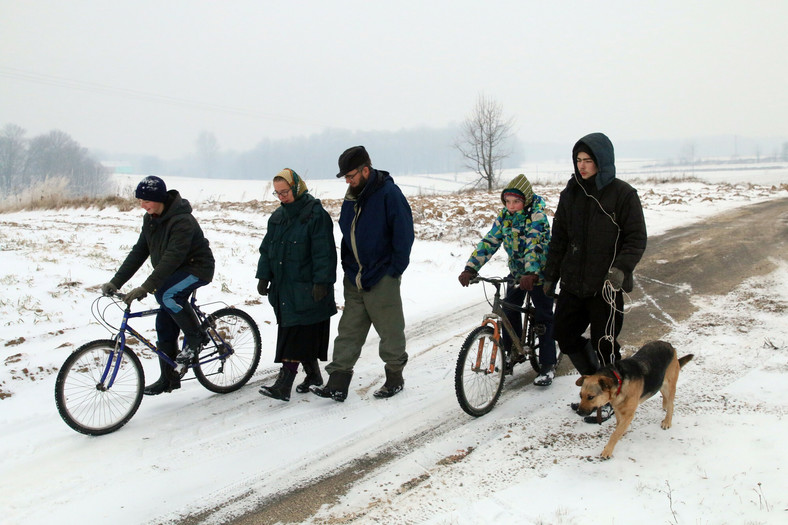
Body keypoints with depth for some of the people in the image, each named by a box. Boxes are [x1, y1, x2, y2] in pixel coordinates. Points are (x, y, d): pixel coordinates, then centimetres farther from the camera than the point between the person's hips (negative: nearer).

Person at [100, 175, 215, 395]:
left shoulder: (182, 221, -26)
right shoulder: (150, 219, 1)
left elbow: (172, 257, -34)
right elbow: (139, 252, 3)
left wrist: (146, 288, -41)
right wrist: (115, 282, -5)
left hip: (197, 267, -8)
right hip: (172, 274, 8)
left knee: (166, 294, -33)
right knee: (164, 325, 4)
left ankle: (196, 337, -12)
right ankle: (169, 378, 16)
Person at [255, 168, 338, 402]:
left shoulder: (316, 215, -10)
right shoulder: (277, 217, 14)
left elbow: (324, 253, -14)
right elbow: (267, 249, 19)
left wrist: (321, 282, -18)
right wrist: (263, 276, 10)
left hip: (307, 289, -7)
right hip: (284, 287, 7)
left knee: (296, 336, -9)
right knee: (303, 337, 13)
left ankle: (284, 384, -12)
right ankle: (313, 375, 27)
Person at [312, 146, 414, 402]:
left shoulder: (389, 193, -13)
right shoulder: (352, 196, 10)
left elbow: (404, 234, -13)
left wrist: (395, 270, -11)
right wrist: (347, 265, 13)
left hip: (382, 280, -7)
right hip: (354, 279, 7)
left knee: (390, 331, 6)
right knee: (348, 333, 6)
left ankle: (395, 378, 21)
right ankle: (338, 383, 7)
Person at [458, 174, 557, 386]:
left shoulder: (537, 217, -21)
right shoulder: (504, 217, -3)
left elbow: (535, 246, -34)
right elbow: (489, 242, -8)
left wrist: (532, 274, -49)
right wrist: (470, 269, -19)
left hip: (540, 272, -6)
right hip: (517, 273, 6)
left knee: (544, 317, -4)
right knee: (509, 312, 2)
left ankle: (547, 366, 3)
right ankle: (514, 352, 23)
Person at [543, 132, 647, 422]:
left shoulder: (623, 194, -9)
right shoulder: (571, 193, 6)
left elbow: (637, 239, -9)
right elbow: (559, 237, 13)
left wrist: (621, 267, -25)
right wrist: (550, 276, 13)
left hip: (606, 286, -5)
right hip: (573, 283, 6)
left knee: (604, 344, 3)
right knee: (565, 335, 10)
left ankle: (609, 399, 23)